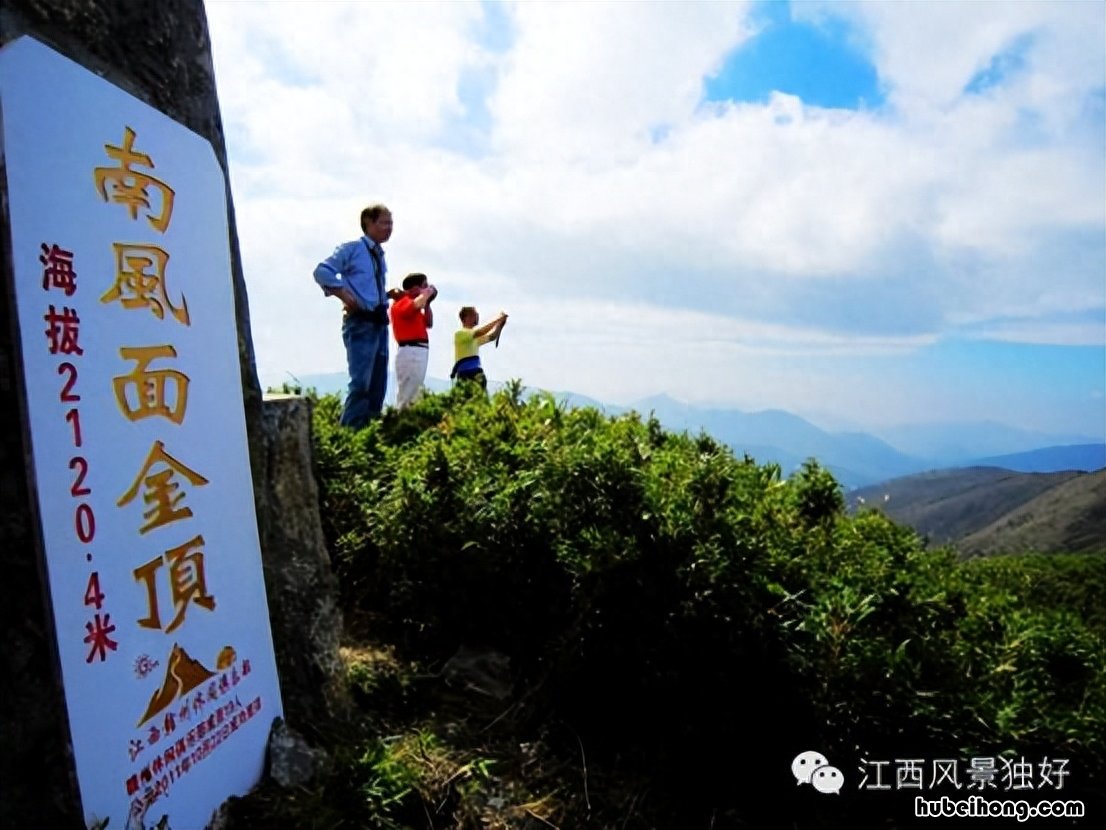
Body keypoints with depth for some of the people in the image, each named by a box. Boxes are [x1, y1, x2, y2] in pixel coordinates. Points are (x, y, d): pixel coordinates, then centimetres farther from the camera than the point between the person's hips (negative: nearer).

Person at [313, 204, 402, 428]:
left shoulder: (379, 255, 18)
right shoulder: (352, 249, -5)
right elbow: (322, 272, -14)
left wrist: (388, 294, 10)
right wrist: (345, 296, -18)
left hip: (379, 323, 8)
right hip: (361, 323, -8)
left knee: (378, 385, 10)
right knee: (361, 383, -13)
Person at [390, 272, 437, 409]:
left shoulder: (411, 303, 24)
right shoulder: (402, 302, -5)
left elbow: (429, 324, 26)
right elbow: (417, 305, -27)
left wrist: (428, 303, 18)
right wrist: (427, 294, -9)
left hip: (419, 351, 10)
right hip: (411, 351, -10)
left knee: (414, 393, 12)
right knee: (408, 395, -14)